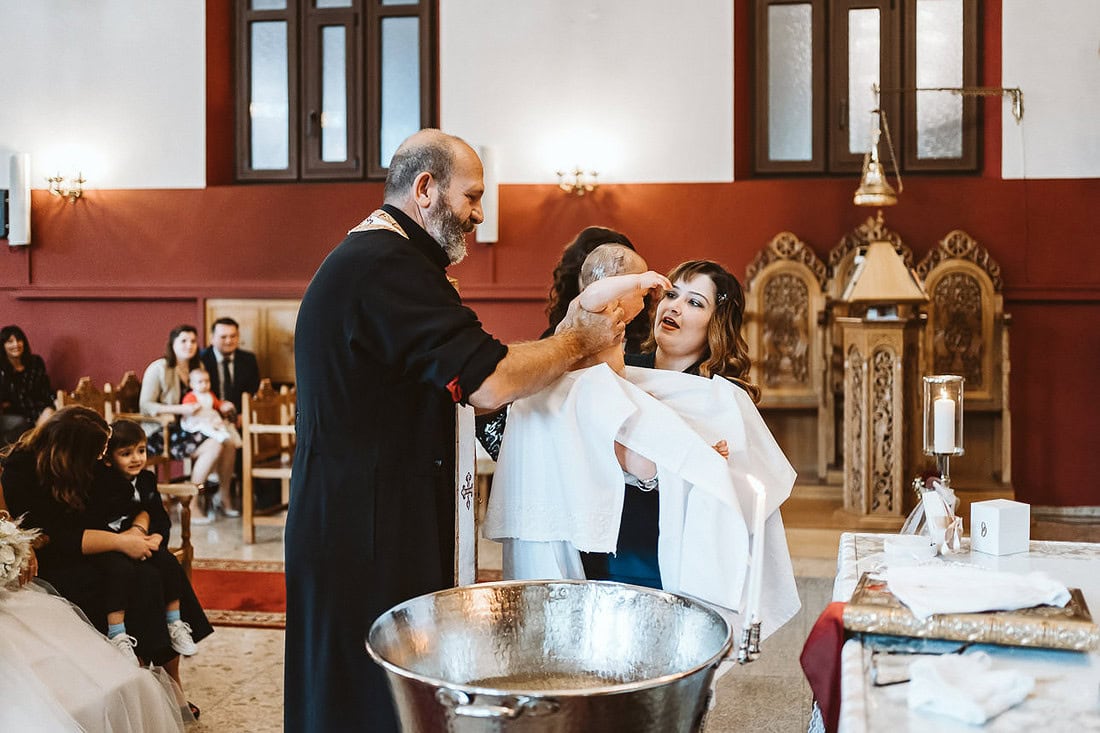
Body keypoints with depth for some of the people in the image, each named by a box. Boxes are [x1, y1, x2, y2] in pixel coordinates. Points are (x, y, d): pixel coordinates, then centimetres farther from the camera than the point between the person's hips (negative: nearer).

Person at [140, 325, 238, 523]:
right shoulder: (159, 368, -9)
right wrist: (180, 409, -23)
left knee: (229, 442, -16)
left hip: (187, 427, 7)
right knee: (214, 446, -27)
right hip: (160, 432, -7)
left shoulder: (197, 367, 13)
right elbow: (146, 405, -14)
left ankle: (225, 497, 0)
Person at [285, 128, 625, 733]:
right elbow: (490, 385, -25)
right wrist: (580, 340, -9)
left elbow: (462, 376, 16)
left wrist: (562, 340, 10)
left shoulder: (363, 259, 17)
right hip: (368, 540, -11)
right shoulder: (388, 267, -19)